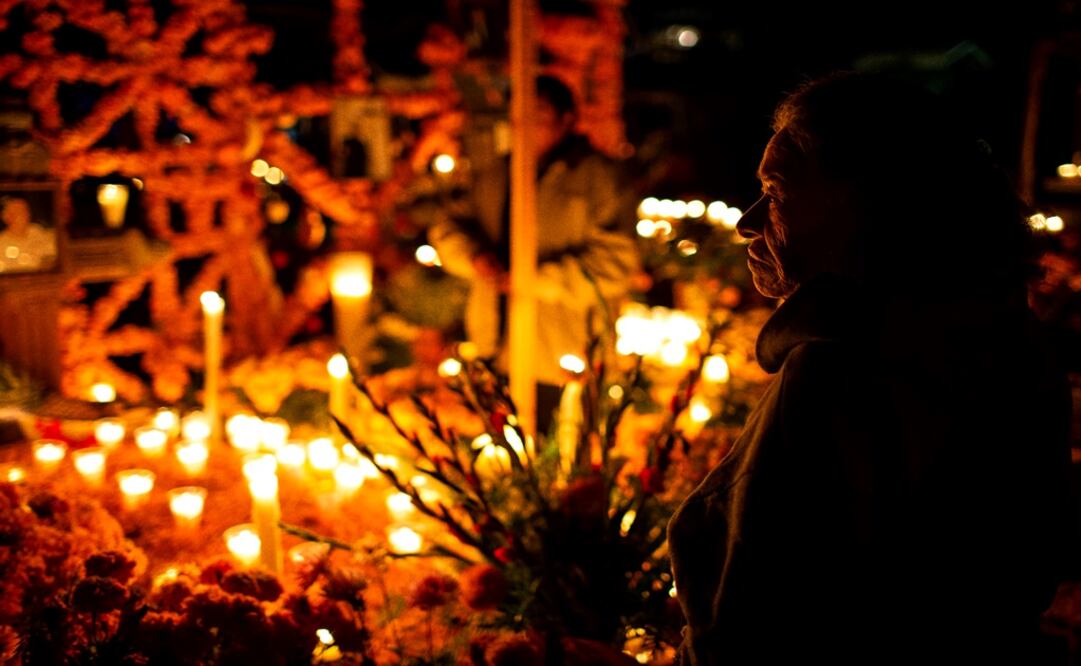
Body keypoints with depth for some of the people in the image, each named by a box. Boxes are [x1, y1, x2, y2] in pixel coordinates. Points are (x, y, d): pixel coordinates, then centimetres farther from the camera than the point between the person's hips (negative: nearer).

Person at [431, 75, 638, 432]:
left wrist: (534, 279, -18)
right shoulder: (494, 177, 15)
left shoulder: (593, 176, -5)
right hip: (495, 352, 6)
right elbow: (447, 230, 14)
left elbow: (615, 263, -14)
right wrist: (475, 257, -8)